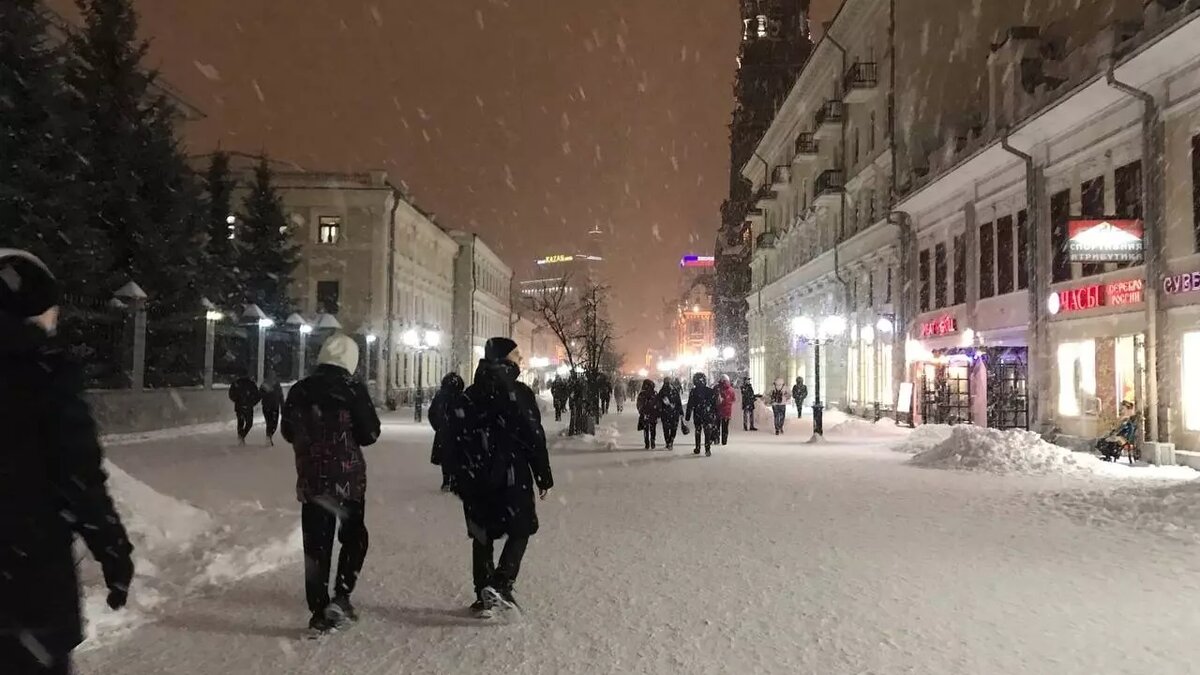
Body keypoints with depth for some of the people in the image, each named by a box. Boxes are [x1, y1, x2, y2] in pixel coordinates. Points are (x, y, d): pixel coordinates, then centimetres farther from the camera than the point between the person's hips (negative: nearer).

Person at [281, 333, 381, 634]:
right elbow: (369, 434, -8)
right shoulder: (353, 389, -11)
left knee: (316, 545, 9)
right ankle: (340, 597, 2)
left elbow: (288, 432, 11)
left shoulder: (299, 390, 2)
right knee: (354, 536, 15)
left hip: (310, 479, 3)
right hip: (348, 477, -3)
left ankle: (320, 612, 11)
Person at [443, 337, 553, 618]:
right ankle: (500, 585, -7)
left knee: (483, 536, 14)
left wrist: (460, 478, 16)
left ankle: (484, 595, 16)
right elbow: (534, 436, -11)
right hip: (512, 476, -5)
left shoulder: (469, 395, 7)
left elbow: (457, 439, 9)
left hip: (476, 477, 5)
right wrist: (544, 476, -4)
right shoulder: (518, 392, -9)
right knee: (520, 530, 9)